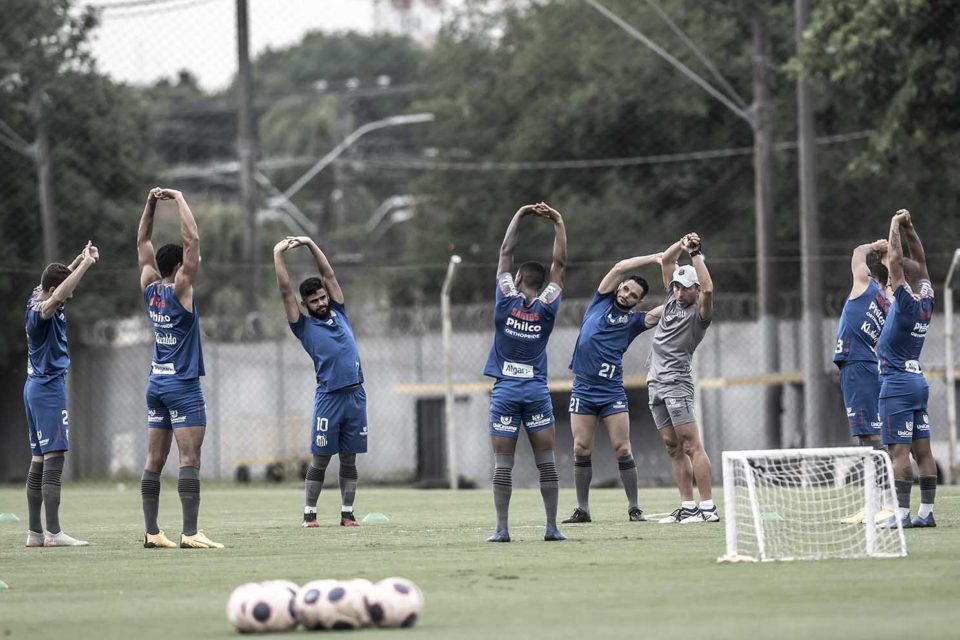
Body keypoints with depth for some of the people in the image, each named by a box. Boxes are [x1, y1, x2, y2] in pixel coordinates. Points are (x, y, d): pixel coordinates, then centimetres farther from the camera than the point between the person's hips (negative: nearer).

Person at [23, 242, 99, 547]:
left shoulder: (36, 299, 8)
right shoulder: (40, 312, -18)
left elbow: (59, 280, 26)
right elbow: (57, 297, -39)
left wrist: (81, 260, 10)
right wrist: (86, 264, -35)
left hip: (36, 387, 10)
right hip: (49, 388, -10)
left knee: (39, 460, 10)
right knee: (54, 459, -13)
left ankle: (35, 532, 11)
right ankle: (53, 533, -18)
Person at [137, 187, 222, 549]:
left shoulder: (149, 288, 6)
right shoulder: (179, 289, -11)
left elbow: (143, 242, 16)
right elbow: (192, 240, -15)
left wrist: (151, 203, 11)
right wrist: (178, 200, -8)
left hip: (157, 384, 7)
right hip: (182, 385, -7)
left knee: (154, 461, 5)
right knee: (190, 460, -12)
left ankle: (152, 533, 5)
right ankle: (190, 533, -19)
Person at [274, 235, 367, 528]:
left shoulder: (338, 315, 15)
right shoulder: (304, 326, 5)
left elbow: (329, 275, 17)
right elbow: (285, 291, 2)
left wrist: (310, 244, 15)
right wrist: (278, 254, 2)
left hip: (355, 394, 4)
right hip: (329, 397, -4)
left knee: (349, 458, 6)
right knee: (320, 458, -1)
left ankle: (347, 514, 8)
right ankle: (310, 514, 4)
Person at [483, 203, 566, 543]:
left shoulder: (507, 301, -3)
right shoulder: (546, 307, -1)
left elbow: (505, 255, 4)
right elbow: (559, 263, 5)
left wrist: (519, 216, 9)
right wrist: (558, 223, 6)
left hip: (505, 391, -1)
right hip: (536, 390, 1)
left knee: (502, 464, -2)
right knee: (546, 462, 3)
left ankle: (502, 529, -6)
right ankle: (552, 526, -2)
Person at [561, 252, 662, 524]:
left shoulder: (634, 320, 8)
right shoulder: (601, 302, 9)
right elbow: (619, 268, 0)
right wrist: (656, 257, -1)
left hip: (612, 390, -1)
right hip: (583, 388, 1)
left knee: (622, 449, -5)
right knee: (581, 449, 0)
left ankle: (634, 508, 3)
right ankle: (582, 509, 7)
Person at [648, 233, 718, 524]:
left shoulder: (699, 312, -6)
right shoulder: (673, 299, 14)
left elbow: (708, 289, -27)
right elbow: (666, 260, 19)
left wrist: (695, 254, -21)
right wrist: (682, 244, 2)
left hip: (676, 382, -8)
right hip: (656, 383, 8)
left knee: (690, 445, -13)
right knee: (673, 448, 6)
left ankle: (708, 508, -16)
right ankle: (687, 506, 7)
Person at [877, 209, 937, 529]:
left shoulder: (906, 301, -13)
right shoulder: (926, 301, 6)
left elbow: (896, 260, -15)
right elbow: (920, 261, 17)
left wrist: (896, 227, -4)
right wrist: (909, 227, 15)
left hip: (897, 383, -8)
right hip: (918, 380, 8)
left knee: (899, 451, -10)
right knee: (922, 450, 6)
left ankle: (902, 514, -14)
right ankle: (926, 512, 6)